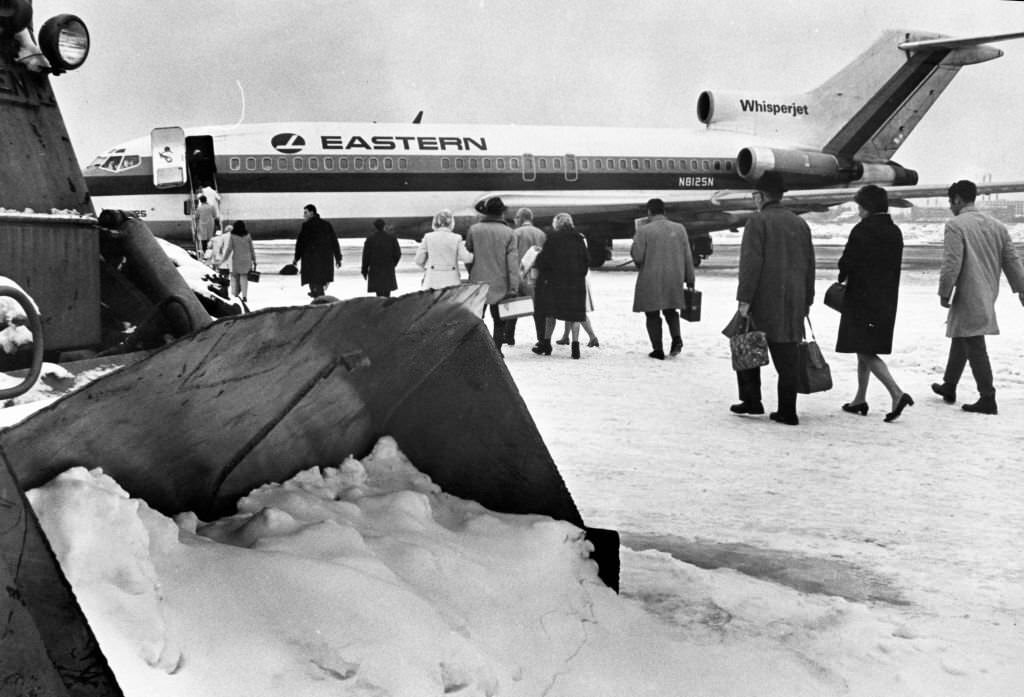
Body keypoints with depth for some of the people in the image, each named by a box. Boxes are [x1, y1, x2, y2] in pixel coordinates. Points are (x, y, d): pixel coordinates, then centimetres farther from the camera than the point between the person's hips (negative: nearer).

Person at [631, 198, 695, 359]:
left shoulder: (644, 230, -9)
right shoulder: (679, 229, 4)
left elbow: (637, 256, -10)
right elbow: (688, 257, 5)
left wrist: (637, 236, 6)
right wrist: (690, 280, 11)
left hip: (651, 280, -4)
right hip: (674, 279, 4)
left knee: (652, 315, 7)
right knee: (670, 311, 20)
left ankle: (658, 350, 4)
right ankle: (676, 337, -4)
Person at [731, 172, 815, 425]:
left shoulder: (758, 221, -6)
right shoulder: (800, 223, 14)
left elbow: (751, 263, -15)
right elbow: (809, 265, 15)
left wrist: (744, 299, -15)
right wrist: (806, 301, 20)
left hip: (764, 300, -5)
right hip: (792, 303, 5)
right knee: (786, 355, 5)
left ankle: (751, 400, 11)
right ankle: (787, 411, 5)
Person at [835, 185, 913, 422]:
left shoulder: (862, 230, -14)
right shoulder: (895, 232, 9)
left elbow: (847, 263, -13)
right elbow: (895, 267, 12)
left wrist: (843, 278, 9)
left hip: (862, 298, -8)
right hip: (887, 300, 8)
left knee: (865, 352, -7)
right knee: (866, 351, 17)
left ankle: (897, 393, -20)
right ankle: (860, 399, 24)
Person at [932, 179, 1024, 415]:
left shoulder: (956, 225, -12)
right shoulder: (996, 225, 11)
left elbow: (951, 263, -17)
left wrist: (944, 293, -10)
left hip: (968, 297, -8)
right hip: (988, 295, 8)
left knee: (974, 345, -5)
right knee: (960, 338, 22)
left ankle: (987, 399, -7)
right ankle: (949, 386, 34)